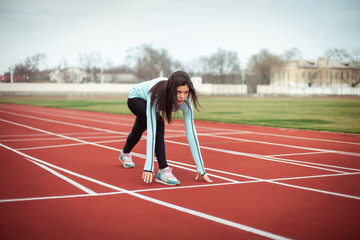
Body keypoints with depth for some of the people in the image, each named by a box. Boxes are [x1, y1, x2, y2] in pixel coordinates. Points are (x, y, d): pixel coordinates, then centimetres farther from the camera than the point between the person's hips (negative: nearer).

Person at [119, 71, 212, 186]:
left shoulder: (185, 102, -36)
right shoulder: (156, 94, -47)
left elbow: (191, 132, -36)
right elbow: (151, 129, -50)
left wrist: (201, 169, -38)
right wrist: (148, 166, -54)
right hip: (135, 98, -5)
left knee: (138, 130, 27)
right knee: (158, 123, -32)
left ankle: (125, 154, 60)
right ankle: (163, 170, -27)